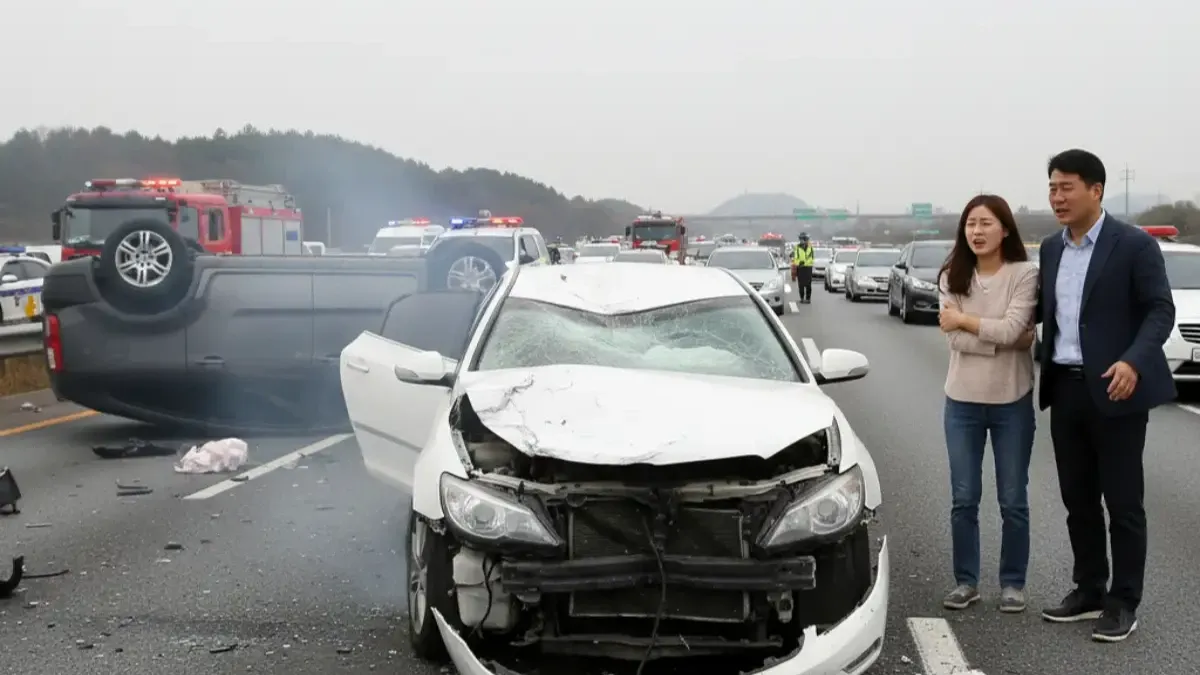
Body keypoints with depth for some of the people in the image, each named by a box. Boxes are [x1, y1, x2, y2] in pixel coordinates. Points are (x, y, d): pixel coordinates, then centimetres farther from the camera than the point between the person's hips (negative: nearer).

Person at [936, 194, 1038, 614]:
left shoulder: (1024, 274, -8)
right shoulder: (953, 276, 0)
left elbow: (1013, 329, -21)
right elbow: (956, 339, -10)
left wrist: (963, 320, -12)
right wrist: (1005, 340, -17)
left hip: (1012, 402, -2)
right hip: (962, 401, 3)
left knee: (1013, 500, 6)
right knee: (963, 499, 7)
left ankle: (1013, 583, 19)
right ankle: (966, 581, 18)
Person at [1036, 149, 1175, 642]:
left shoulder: (1134, 245, -8)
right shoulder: (1050, 248, 11)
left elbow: (1161, 310, -12)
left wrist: (1133, 362, -25)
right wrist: (1039, 360, 6)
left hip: (1115, 389, -6)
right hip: (1065, 389, 6)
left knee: (1123, 501, 2)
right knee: (1077, 500, 12)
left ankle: (1123, 603, 11)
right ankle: (1088, 591, 24)